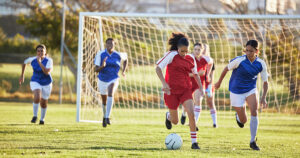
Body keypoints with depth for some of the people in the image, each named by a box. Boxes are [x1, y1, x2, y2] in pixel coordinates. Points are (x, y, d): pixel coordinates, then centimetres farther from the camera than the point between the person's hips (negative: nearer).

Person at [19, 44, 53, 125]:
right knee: (37, 97, -29)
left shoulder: (49, 60, -18)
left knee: (43, 103, 13)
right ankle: (35, 115, -8)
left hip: (46, 83, 0)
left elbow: (47, 72, -33)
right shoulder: (32, 59, -10)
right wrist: (22, 75, 14)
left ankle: (42, 119, 41)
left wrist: (39, 62, -36)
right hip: (35, 82, 0)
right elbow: (24, 63, 12)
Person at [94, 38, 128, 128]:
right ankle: (104, 116, 49)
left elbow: (125, 57, 17)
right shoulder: (100, 54, -13)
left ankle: (107, 117, -35)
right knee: (104, 101, 16)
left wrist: (123, 71, 7)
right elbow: (96, 70, -15)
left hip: (113, 80, -1)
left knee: (110, 93, -32)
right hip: (102, 80, 1)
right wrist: (102, 66, -37)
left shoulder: (118, 55, -8)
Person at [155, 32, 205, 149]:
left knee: (191, 114, -19)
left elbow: (195, 73, 20)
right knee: (175, 121, 7)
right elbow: (158, 68, -12)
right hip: (172, 91, -3)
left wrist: (201, 87, 8)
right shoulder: (172, 55, -10)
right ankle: (168, 116, 46)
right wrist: (164, 83, -24)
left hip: (185, 90, 3)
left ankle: (194, 142, -10)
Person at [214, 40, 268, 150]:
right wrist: (219, 82, 9)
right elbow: (226, 69, -2)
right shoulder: (239, 60, -20)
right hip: (236, 92, -2)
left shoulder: (261, 64, -10)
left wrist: (263, 98, -12)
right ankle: (238, 116, 42)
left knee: (254, 112, -23)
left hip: (251, 90, 2)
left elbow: (265, 82, -1)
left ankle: (253, 141, -12)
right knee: (243, 121, 1)